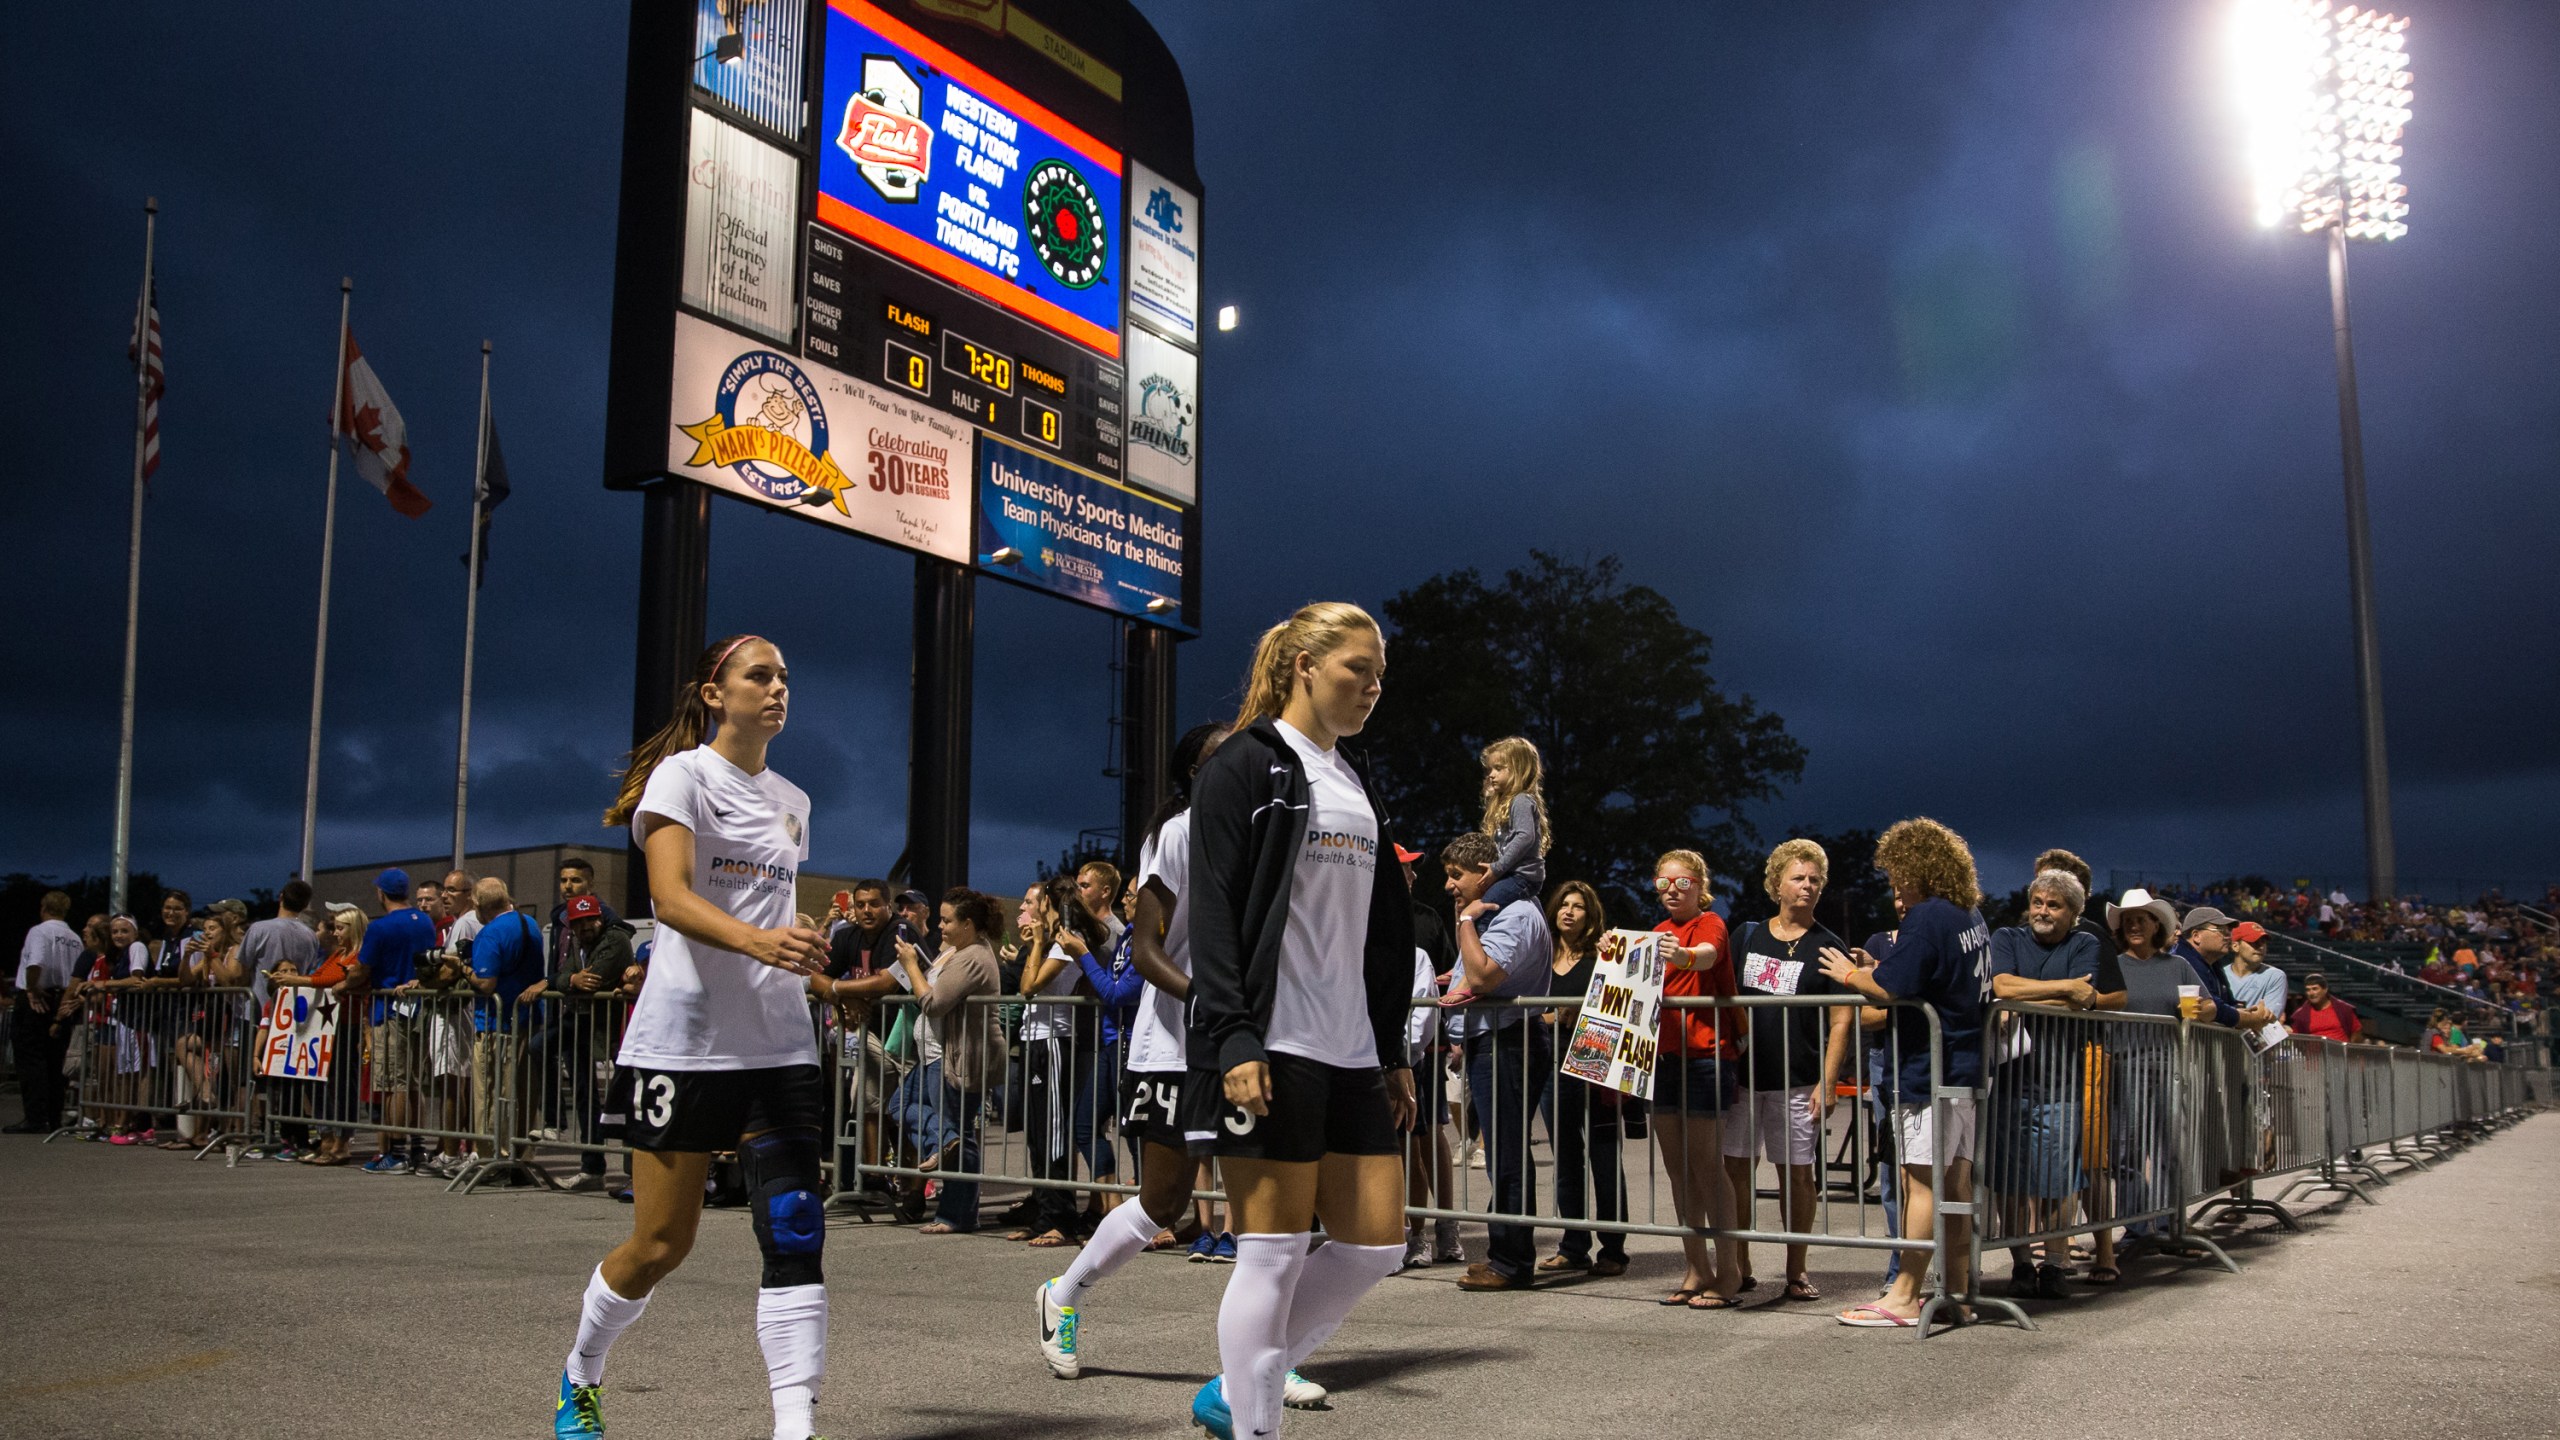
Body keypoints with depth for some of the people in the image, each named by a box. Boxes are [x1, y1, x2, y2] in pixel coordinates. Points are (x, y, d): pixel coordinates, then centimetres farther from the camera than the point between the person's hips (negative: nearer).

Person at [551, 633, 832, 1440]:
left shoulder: (792, 801, 16)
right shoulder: (683, 774, -4)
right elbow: (671, 898, -20)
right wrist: (755, 939, -37)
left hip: (779, 1042, 5)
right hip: (686, 1037, -5)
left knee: (795, 1233, -9)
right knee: (661, 1243, 3)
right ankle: (580, 1375, 32)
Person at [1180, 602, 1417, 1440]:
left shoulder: (1358, 786, 19)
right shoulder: (1246, 766, -4)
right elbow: (1213, 914, -12)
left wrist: (1394, 1052, 18)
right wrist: (1233, 1043, -20)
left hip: (1352, 1055, 8)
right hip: (1270, 1049, -8)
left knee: (1376, 1244, 7)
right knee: (1274, 1251, -3)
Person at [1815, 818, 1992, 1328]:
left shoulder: (1928, 918, -16)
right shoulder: (1972, 916, 13)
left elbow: (1891, 988, -22)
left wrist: (1850, 975, -4)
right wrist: (1873, 971, 16)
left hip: (1929, 1070, -9)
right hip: (1967, 1066, 9)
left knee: (1921, 1180, -6)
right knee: (1956, 1178, 11)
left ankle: (1905, 1296, -2)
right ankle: (1956, 1288, 17)